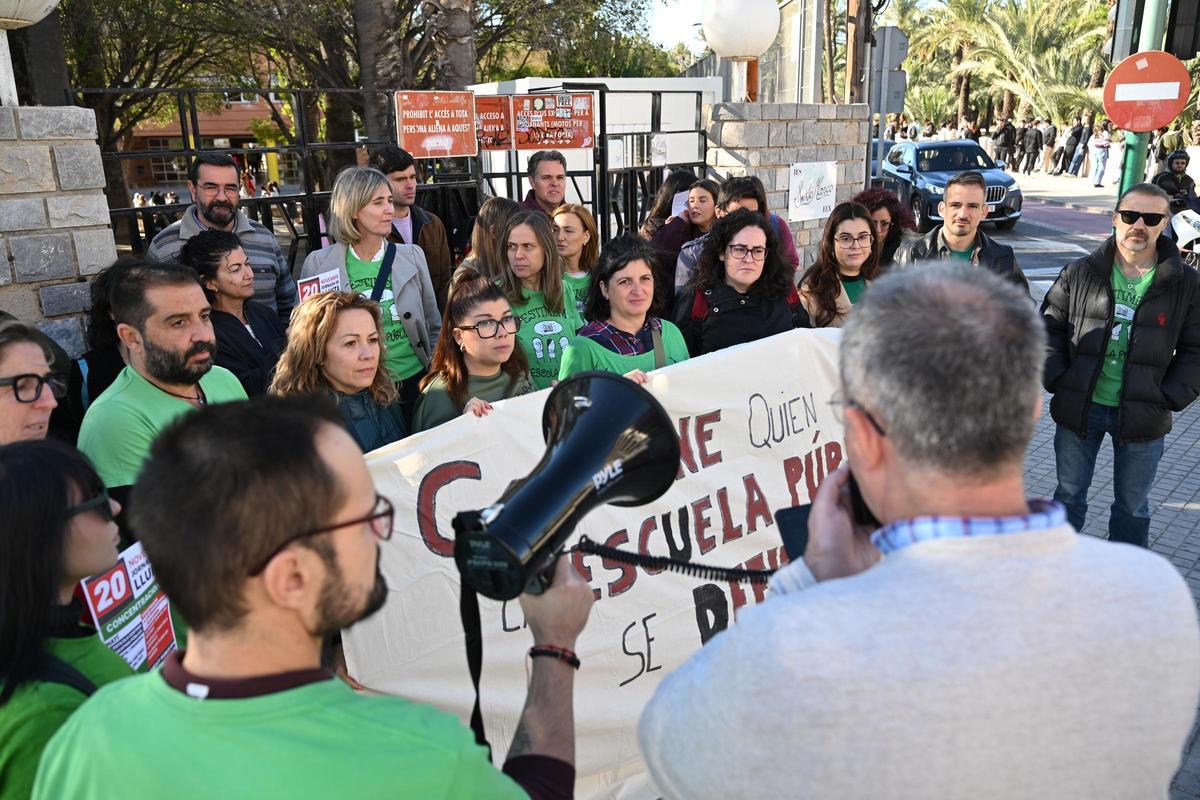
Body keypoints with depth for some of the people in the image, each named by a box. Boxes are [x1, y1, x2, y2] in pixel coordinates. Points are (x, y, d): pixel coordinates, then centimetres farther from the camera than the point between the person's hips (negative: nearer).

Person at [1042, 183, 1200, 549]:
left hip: (1142, 416, 0)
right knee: (1069, 494, 15)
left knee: (1133, 505, 15)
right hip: (1079, 408, 0)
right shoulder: (1079, 273, -3)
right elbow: (1050, 327, 2)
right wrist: (1057, 380, -9)